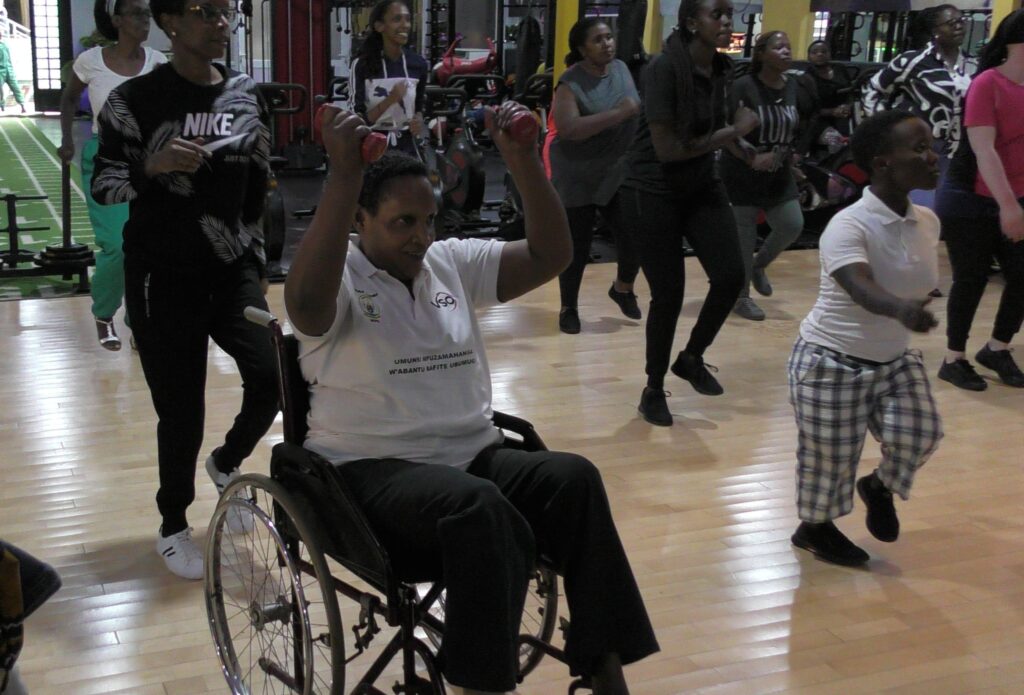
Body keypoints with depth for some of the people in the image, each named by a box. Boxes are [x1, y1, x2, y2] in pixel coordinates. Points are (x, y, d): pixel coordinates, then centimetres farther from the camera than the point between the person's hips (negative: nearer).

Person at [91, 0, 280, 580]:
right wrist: (153, 165, -25)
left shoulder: (246, 95, 6)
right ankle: (173, 526, 23)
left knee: (273, 377, -9)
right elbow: (102, 185, -6)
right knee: (181, 408, -1)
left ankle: (227, 463, 24)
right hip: (163, 277, -4)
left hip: (232, 269, 4)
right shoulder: (137, 100, -8)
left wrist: (256, 260, 14)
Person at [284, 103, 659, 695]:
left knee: (574, 478, -23)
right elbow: (308, 303, -29)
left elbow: (551, 256, 5)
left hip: (475, 455, 6)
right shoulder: (339, 277, -3)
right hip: (376, 470, -5)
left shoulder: (454, 262, 13)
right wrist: (344, 175, -32)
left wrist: (524, 158, -7)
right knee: (480, 508, -36)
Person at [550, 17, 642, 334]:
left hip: (620, 173, 5)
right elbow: (567, 129, -30)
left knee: (634, 236, -1)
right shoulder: (571, 83, -16)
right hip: (577, 179, -5)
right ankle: (568, 308, 21)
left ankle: (623, 288, 29)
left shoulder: (622, 68, 3)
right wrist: (619, 114, -31)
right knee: (576, 248, 2)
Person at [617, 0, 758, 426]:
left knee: (731, 276, -6)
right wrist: (732, 132, -18)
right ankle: (653, 391, 20)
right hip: (652, 193, -6)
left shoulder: (721, 68, 0)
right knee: (668, 293, -1)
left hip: (702, 186, 6)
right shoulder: (664, 68, -21)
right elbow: (667, 147, -26)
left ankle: (692, 359, 21)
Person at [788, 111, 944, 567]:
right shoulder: (848, 226, -26)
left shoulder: (928, 222, -2)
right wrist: (900, 310, -61)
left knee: (921, 434, -11)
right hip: (831, 363, -6)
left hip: (895, 359, 6)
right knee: (830, 457, 5)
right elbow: (860, 287, -43)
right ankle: (815, 528, 34)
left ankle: (880, 487, 22)